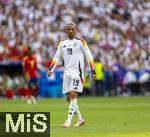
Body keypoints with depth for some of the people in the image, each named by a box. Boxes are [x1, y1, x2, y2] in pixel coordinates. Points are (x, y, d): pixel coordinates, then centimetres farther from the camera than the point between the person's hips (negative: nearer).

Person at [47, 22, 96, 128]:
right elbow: (56, 58, 16)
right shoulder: (62, 44, 14)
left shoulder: (80, 42, 0)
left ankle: (69, 121, -17)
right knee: (69, 98, 5)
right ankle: (80, 119, 20)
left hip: (77, 72, -6)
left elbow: (89, 56, -1)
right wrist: (51, 70, 2)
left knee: (73, 95, -16)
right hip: (67, 72, 6)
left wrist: (93, 72, -7)